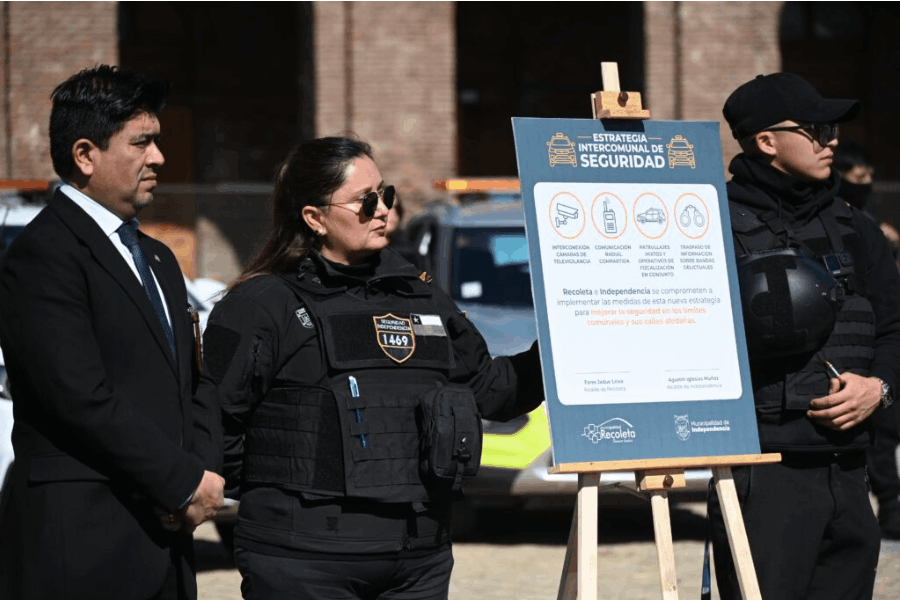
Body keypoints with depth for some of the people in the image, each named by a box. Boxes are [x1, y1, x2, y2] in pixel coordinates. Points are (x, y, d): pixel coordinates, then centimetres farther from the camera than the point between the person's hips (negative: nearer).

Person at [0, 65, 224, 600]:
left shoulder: (158, 259, 21)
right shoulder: (44, 255, -9)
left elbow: (194, 386, 20)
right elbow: (82, 399, -17)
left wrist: (204, 469, 0)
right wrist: (184, 484, -12)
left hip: (164, 539, 8)